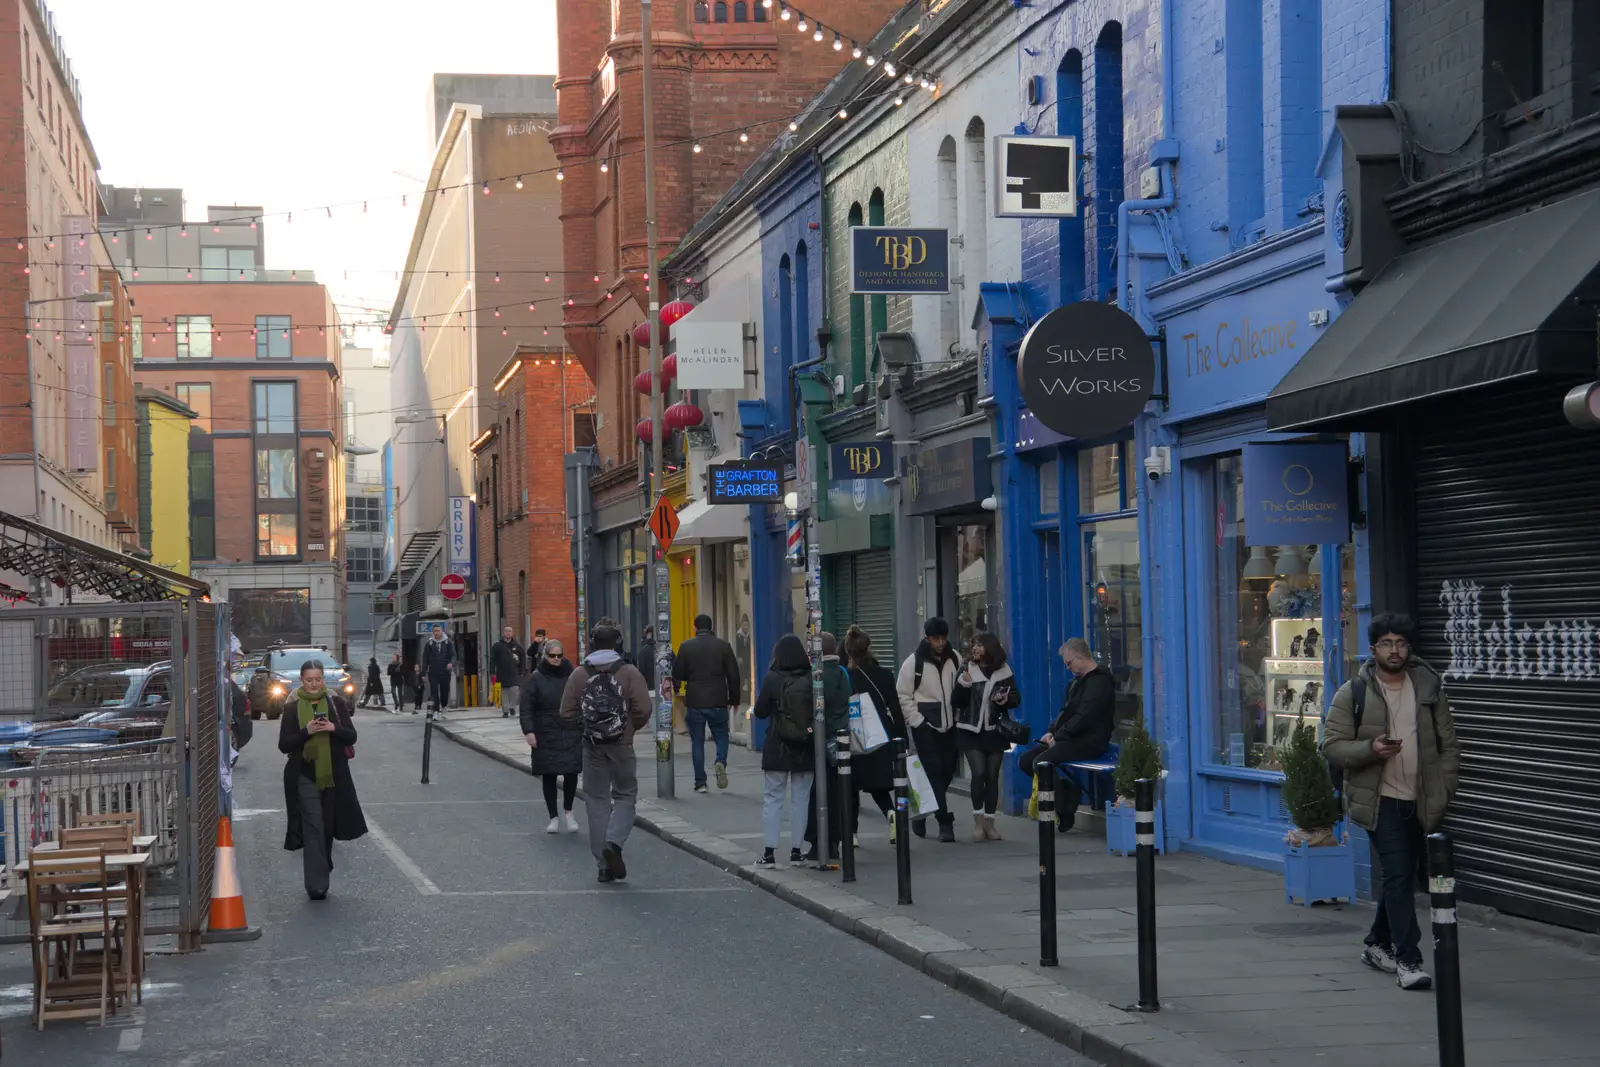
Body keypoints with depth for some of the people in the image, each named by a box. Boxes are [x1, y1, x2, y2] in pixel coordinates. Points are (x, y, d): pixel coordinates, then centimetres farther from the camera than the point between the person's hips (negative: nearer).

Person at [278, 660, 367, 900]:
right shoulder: (292, 708, 1)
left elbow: (351, 737, 4)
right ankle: (317, 885, -14)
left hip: (334, 775, 3)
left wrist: (334, 728, -16)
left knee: (328, 827, 10)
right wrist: (307, 731, -18)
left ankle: (320, 875, 30)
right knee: (313, 829, -11)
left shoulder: (336, 704, 6)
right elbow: (284, 745, -2)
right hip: (305, 776, -2)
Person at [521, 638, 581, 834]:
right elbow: (526, 708, -4)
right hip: (546, 736, -1)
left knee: (571, 772, -5)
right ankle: (554, 817, 15)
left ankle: (567, 811, 16)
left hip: (571, 733, 1)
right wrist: (529, 731, -14)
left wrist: (584, 728, 9)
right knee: (549, 777, 4)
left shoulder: (571, 676, 7)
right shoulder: (535, 678, 0)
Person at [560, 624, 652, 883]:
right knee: (626, 795, 12)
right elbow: (643, 711, -13)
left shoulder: (579, 675, 0)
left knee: (597, 800, 9)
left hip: (592, 747, 2)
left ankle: (605, 865, 8)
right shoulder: (629, 673, -7)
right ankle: (614, 842, -13)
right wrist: (630, 726, 8)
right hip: (622, 745, -2)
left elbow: (567, 715, -3)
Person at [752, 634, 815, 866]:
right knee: (800, 798, 10)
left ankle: (769, 851, 1)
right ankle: (796, 850, 12)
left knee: (773, 798, 5)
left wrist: (760, 700, 14)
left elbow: (760, 712, -5)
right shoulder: (812, 678, -6)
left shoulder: (772, 679, -11)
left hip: (778, 749, -2)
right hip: (807, 749, 2)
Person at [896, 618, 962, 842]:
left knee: (947, 771, 7)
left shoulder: (955, 659, 5)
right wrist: (917, 721, -10)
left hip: (949, 725, 4)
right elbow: (903, 695, -5)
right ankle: (945, 822, -7)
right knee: (934, 771, -9)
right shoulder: (914, 662, -7)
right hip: (925, 726, -4)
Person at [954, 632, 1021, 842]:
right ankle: (978, 820, -5)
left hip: (995, 731, 2)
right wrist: (962, 685, -21)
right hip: (971, 731, -1)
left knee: (992, 776, 4)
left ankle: (989, 822, 11)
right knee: (978, 773, -14)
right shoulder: (967, 671, -1)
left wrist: (1006, 700, -16)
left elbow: (1016, 698, 6)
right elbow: (955, 703, -4)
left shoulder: (1004, 671, 1)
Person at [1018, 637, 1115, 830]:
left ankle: (1064, 815, -15)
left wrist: (1058, 737, -16)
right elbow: (1066, 713, 21)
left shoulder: (1100, 682, -13)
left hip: (1089, 742, -10)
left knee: (1041, 762, -26)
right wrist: (1051, 732, 3)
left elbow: (1083, 717, -21)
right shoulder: (1076, 682, 18)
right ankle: (1069, 789, 2)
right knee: (1025, 761, 1)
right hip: (1071, 740, 10)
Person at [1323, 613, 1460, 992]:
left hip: (1420, 802, 4)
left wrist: (1445, 787, 1)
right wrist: (1370, 749, -21)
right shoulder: (1353, 693, -2)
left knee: (1400, 876, 14)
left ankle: (1377, 945, 32)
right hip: (1380, 800, -4)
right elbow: (1332, 745, -4)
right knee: (1399, 875, -14)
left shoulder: (1429, 688, 7)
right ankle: (1408, 960, -14)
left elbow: (1449, 743, 12)